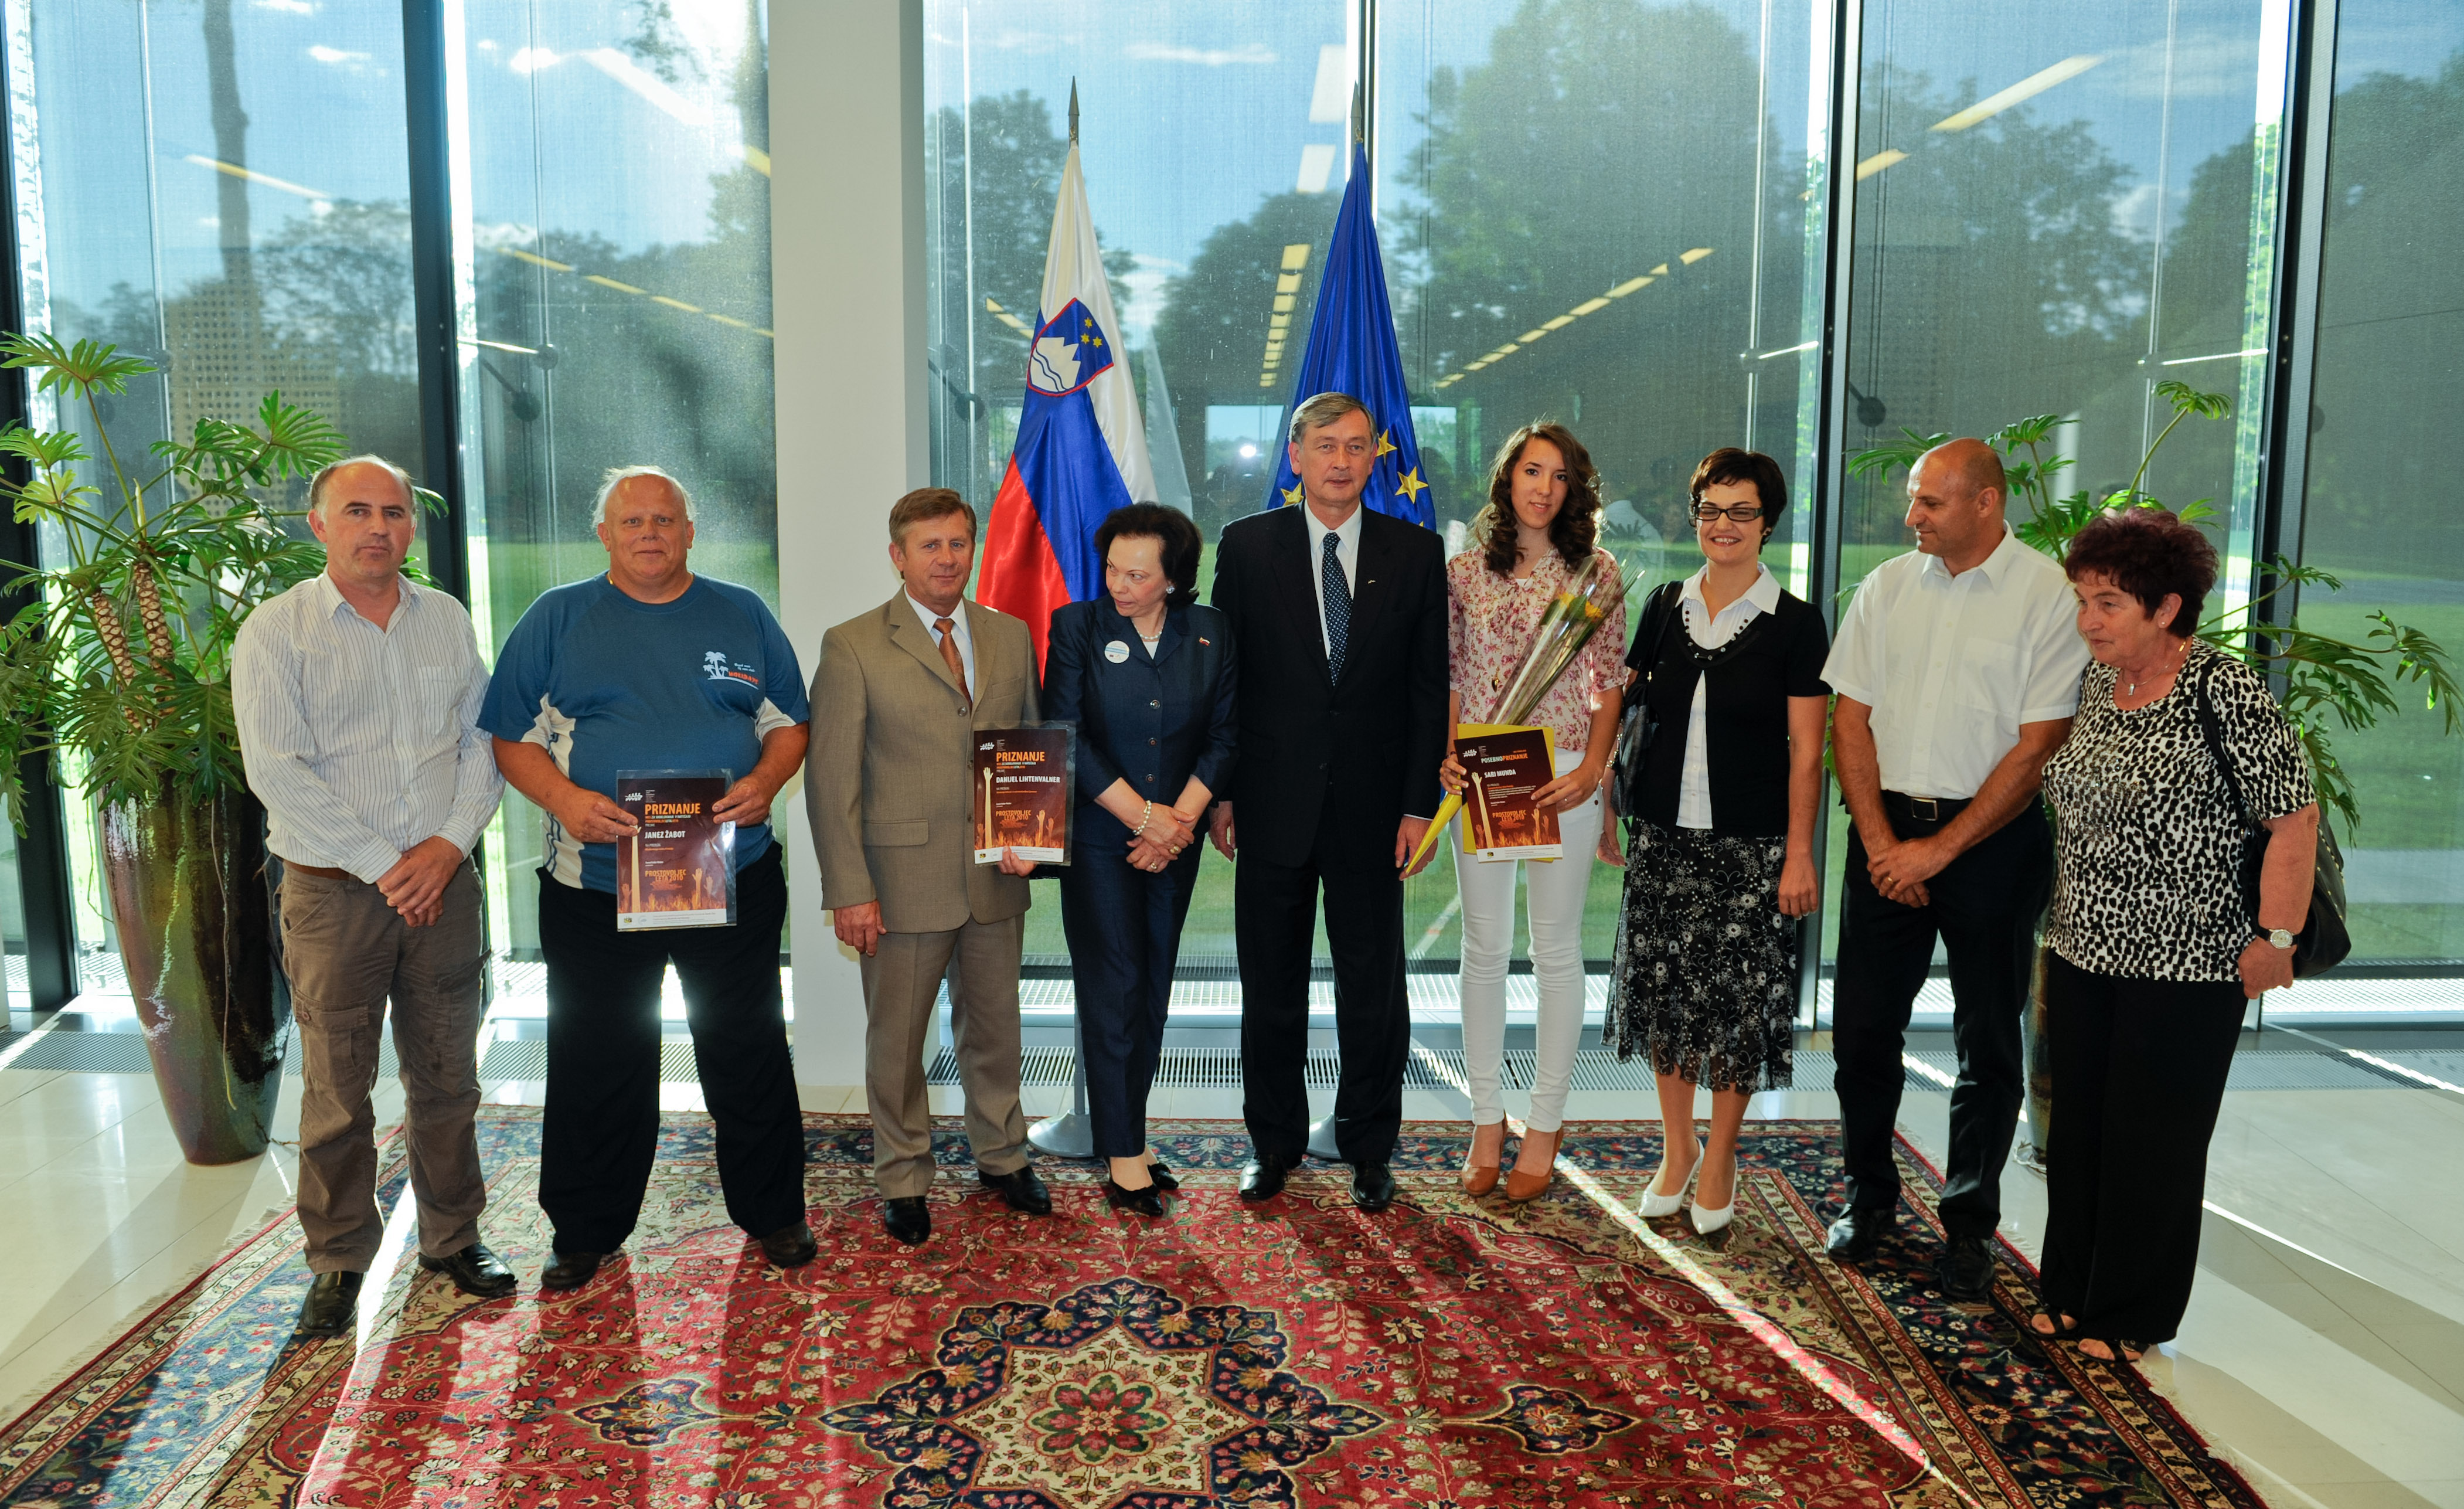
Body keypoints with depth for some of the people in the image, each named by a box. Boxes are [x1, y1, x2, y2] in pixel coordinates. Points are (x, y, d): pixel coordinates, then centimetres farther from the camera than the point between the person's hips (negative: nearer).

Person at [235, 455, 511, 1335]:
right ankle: (338, 1261, 19)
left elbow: (482, 742, 8)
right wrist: (382, 865, -13)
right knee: (336, 1089, 4)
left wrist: (450, 842, -7)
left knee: (448, 1076, 11)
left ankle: (452, 1236, 26)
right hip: (333, 892, -3)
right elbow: (277, 770, -10)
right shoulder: (277, 630, -3)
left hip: (443, 886, 3)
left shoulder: (447, 621, 9)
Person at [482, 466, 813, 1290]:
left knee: (749, 1052, 10)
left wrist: (765, 781, -11)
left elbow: (790, 722, 10)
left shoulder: (743, 616, 8)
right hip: (596, 883, 0)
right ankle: (585, 1233, 25)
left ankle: (773, 1213, 26)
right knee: (597, 1065, 8)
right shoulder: (557, 618, 5)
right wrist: (565, 800, -16)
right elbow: (513, 738, 2)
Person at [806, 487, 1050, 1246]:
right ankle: (903, 1180, 28)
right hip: (903, 879, -3)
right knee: (896, 1038, 10)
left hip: (996, 878, 4)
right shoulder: (852, 647, -5)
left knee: (995, 1026, 17)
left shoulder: (1011, 637, 8)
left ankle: (1002, 1156, 36)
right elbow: (831, 778, -8)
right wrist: (849, 890, -12)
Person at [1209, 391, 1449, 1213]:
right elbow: (1222, 675, 3)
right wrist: (1219, 791, -2)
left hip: (1371, 809, 0)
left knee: (1375, 991, 9)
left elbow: (1429, 687, 2)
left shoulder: (1416, 551, 3)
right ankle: (1274, 1143, 27)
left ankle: (1369, 1149, 25)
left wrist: (1419, 804, -3)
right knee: (1270, 989, 11)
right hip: (1273, 806, 0)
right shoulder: (1246, 544, 1)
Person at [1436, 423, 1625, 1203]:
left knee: (1557, 949, 5)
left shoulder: (1595, 571, 1)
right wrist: (1445, 753, -7)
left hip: (1564, 776, -1)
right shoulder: (1464, 572, 6)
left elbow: (1612, 684, 1)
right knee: (1484, 947, 8)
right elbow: (1448, 676, 8)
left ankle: (1545, 1124, 18)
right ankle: (1487, 1118, 20)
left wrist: (1594, 770, -10)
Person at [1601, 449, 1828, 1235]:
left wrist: (1799, 855, -9)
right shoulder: (1668, 606, 6)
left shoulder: (1793, 622, -4)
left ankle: (1720, 1160, 21)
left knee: (1736, 995, 2)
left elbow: (1806, 750, -5)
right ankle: (1676, 1147, 27)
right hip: (1665, 832, 4)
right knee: (1663, 986, 9)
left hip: (1750, 842, -3)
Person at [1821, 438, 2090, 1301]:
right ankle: (1869, 1199, 26)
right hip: (1888, 832, 3)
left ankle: (1969, 1225, 22)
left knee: (1988, 1043, 6)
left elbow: (2038, 748, -10)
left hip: (1993, 836, -3)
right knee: (1862, 1028, 7)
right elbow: (1851, 720, 5)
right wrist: (1880, 840, -5)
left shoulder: (2049, 596, -7)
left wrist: (1939, 849, -12)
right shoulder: (1887, 588, 5)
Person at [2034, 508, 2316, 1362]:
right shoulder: (2097, 685, 6)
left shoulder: (2226, 694, -16)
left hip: (2184, 971, -6)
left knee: (2153, 1142, 6)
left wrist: (2276, 939, -13)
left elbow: (2296, 818, -13)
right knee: (2078, 1129, 15)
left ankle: (2133, 1319, 22)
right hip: (2082, 955, 7)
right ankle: (2071, 1296, 31)